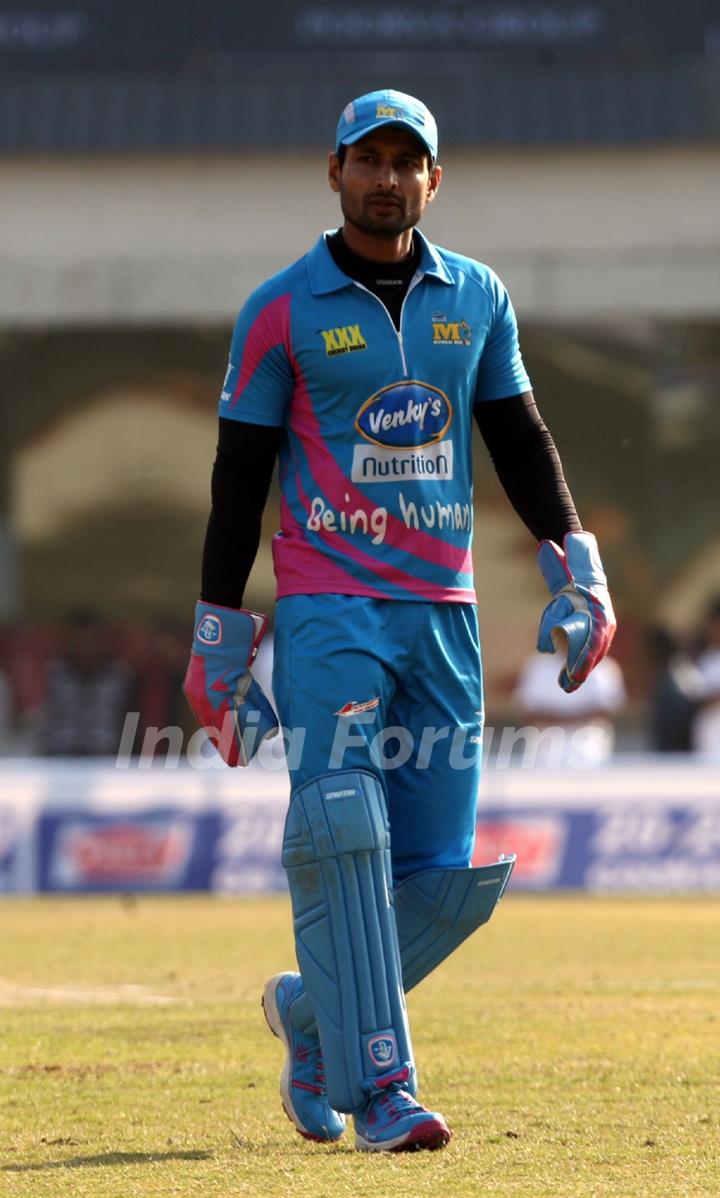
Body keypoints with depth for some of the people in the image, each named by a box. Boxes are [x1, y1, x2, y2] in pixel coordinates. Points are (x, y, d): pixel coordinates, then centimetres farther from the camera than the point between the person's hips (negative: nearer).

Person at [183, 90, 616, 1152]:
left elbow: (519, 439, 17)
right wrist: (219, 639, -1)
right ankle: (377, 1088, -17)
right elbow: (239, 476, 1)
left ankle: (311, 1011, 25)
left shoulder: (477, 298, 11)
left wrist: (574, 566, 4)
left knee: (445, 881, 2)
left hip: (444, 615, 4)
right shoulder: (283, 311, 0)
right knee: (344, 841, -17)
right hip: (327, 612, -4)